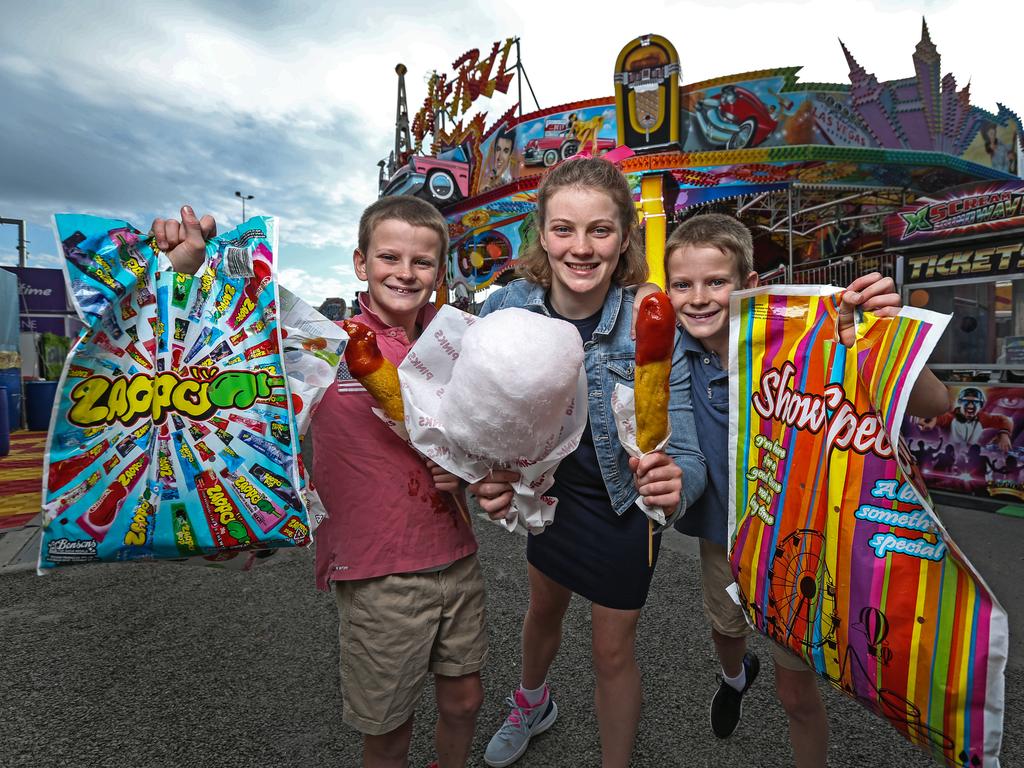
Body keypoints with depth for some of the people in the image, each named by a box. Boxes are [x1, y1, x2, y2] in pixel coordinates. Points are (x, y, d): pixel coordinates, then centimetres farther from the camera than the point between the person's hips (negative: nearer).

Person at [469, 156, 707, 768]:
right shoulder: (508, 309, -21)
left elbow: (687, 454, -29)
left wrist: (675, 481, -51)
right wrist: (491, 476, -30)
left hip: (624, 502, -3)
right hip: (549, 486, 4)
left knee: (613, 652, 13)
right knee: (544, 609, 27)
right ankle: (533, 704, 62)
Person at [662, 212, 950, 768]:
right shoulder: (673, 350, -16)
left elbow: (932, 404, -27)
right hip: (722, 535, 4)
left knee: (797, 694, 12)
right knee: (724, 631, 33)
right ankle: (736, 675, 69)